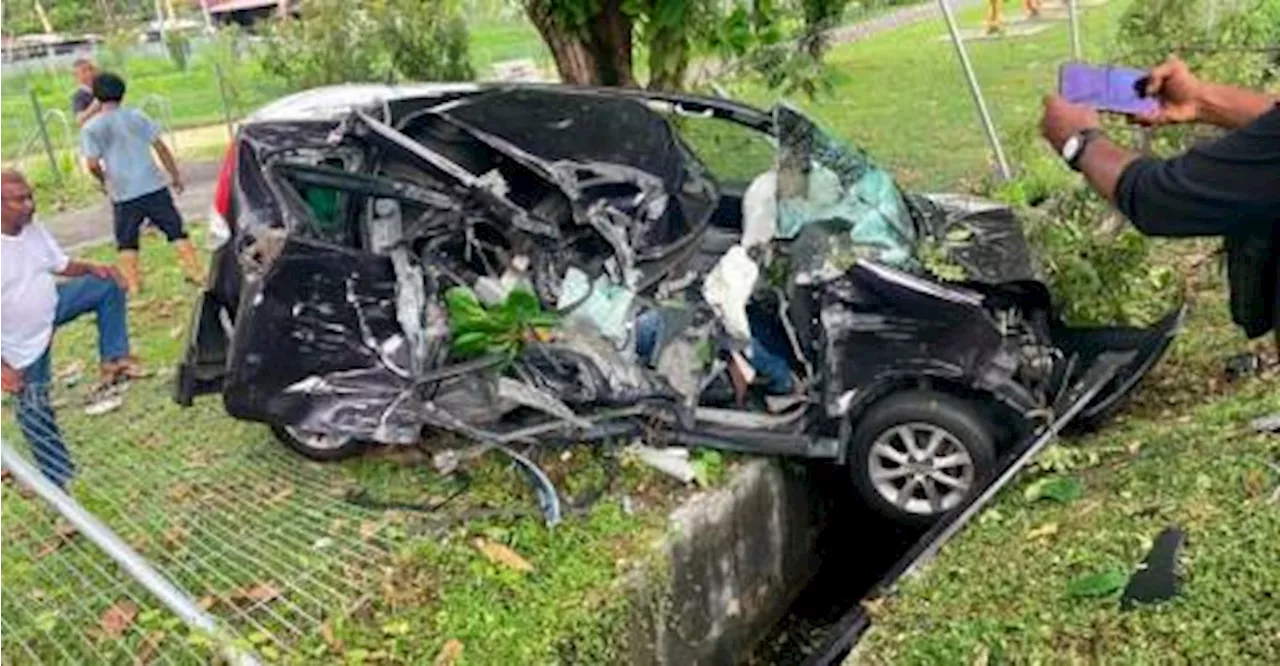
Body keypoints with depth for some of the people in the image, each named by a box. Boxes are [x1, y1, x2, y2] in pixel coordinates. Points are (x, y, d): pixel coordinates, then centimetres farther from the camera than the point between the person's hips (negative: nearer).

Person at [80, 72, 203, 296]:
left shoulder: (91, 128, -2)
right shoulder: (136, 116, 5)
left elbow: (93, 164, -8)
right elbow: (160, 147, 3)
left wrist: (103, 181, 12)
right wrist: (175, 176, 10)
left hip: (123, 193, -1)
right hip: (153, 185, 1)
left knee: (126, 243, 12)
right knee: (176, 230, 9)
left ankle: (133, 284, 9)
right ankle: (194, 272, 7)